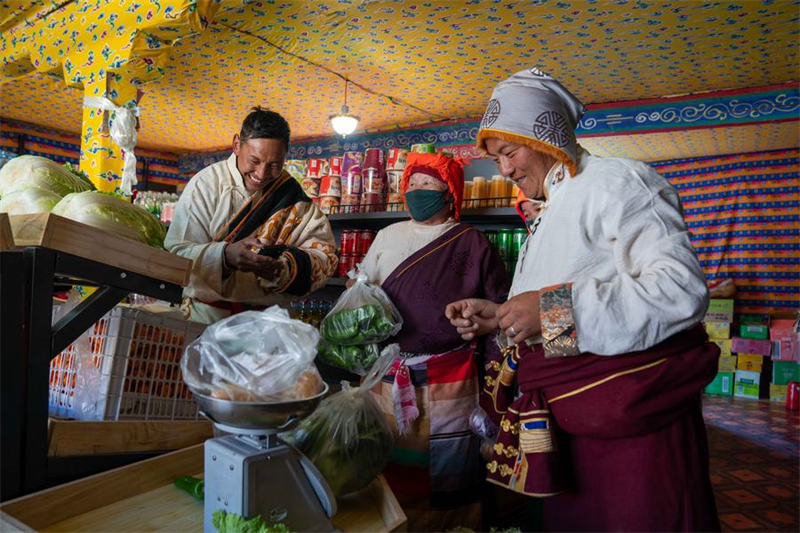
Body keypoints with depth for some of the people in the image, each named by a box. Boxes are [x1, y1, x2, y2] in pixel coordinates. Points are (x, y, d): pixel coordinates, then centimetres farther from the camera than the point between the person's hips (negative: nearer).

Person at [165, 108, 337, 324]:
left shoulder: (293, 197, 3)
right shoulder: (207, 183, -3)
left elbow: (323, 253, -2)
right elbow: (176, 252, -7)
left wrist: (283, 268, -23)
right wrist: (225, 256, -27)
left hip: (267, 319, 2)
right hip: (205, 313, -1)